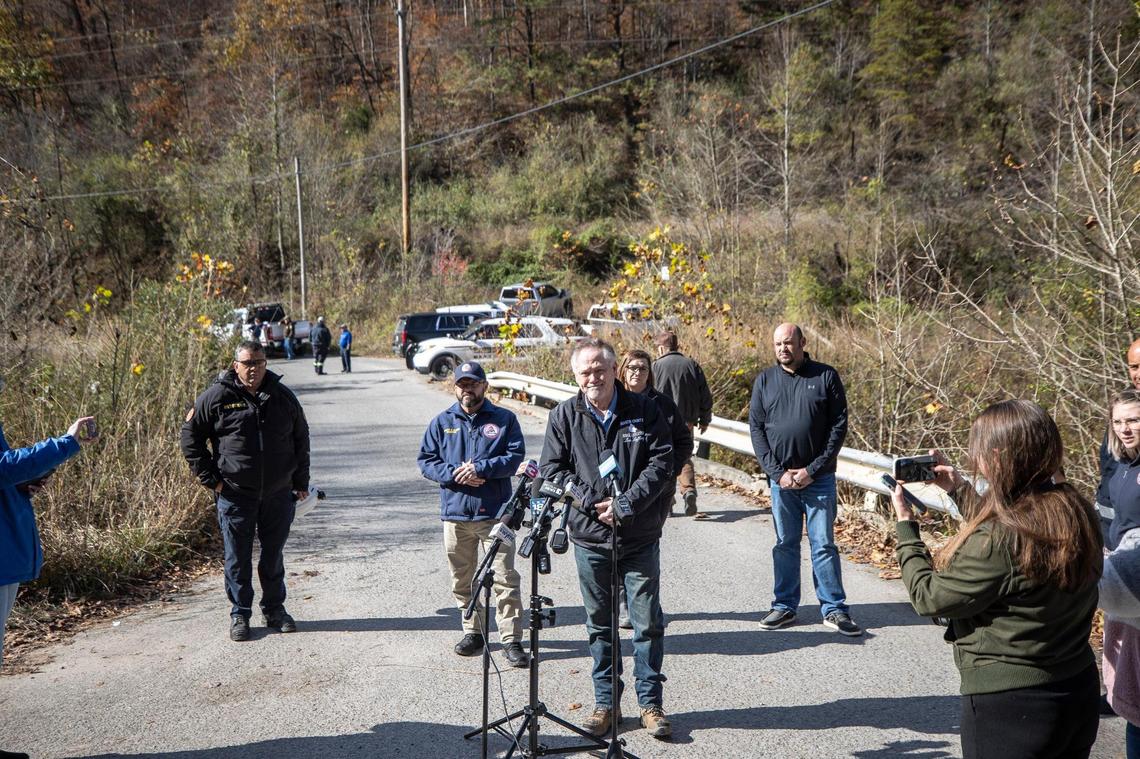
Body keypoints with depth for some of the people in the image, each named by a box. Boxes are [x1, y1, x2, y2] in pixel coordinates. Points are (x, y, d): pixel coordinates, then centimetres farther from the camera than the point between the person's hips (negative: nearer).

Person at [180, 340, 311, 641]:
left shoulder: (283, 397, 5)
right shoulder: (217, 397, -4)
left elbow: (301, 439, 14)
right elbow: (190, 436, 2)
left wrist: (301, 482, 11)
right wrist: (210, 478, -4)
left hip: (278, 494, 3)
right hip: (235, 495, -2)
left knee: (274, 554, 12)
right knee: (238, 557, 4)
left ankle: (274, 609, 26)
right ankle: (240, 614, 18)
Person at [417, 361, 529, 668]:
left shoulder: (505, 419, 4)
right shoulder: (442, 423, 10)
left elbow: (516, 456, -5)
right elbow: (425, 460, 6)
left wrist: (481, 469, -17)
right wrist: (454, 474, -11)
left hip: (495, 514, -3)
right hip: (455, 514, 3)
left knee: (505, 578, -5)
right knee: (462, 581, 12)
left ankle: (511, 639, 2)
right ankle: (473, 631, 27)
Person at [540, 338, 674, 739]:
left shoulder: (645, 410, -1)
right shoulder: (564, 416, 1)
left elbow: (661, 462, -6)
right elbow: (552, 469, -1)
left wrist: (627, 504, -17)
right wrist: (592, 503, -13)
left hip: (640, 539, -1)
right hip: (589, 539, 1)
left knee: (648, 623, 6)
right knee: (600, 624, 13)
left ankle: (651, 702, 20)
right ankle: (606, 702, 26)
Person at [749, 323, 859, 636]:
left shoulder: (826, 376, -2)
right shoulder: (765, 381, 5)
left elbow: (839, 426, -4)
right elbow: (756, 429, 3)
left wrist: (813, 470, -11)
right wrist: (777, 472, -7)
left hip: (819, 478, -2)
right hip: (780, 478, 2)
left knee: (824, 544, 3)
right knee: (785, 544, 10)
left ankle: (834, 609, 12)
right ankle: (784, 607, 20)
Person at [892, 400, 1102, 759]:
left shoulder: (997, 538, -29)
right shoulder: (1077, 511, -5)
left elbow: (929, 598, -15)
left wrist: (905, 525, -5)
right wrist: (959, 490, 16)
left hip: (1009, 705, -7)